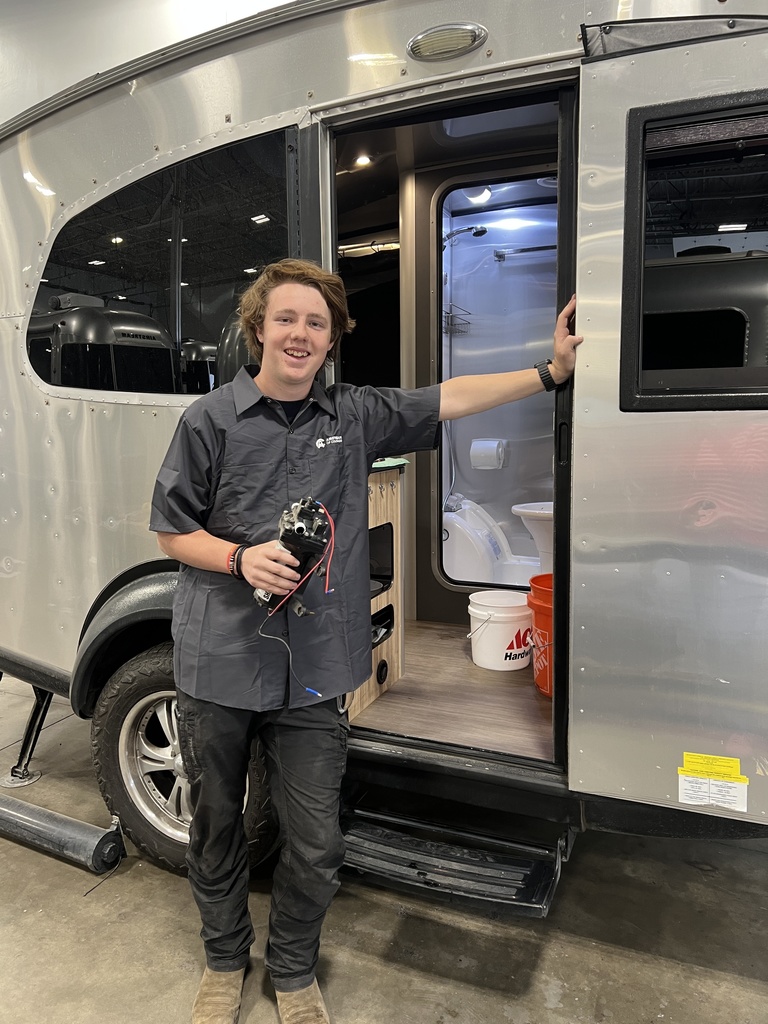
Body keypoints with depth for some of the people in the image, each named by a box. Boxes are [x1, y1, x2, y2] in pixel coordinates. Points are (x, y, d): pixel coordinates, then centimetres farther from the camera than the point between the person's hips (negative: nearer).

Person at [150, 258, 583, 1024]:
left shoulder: (355, 416, 4)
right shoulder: (210, 421, -4)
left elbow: (449, 399, 8)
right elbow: (172, 532, 1)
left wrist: (552, 371, 7)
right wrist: (243, 558, -16)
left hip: (312, 675, 1)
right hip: (218, 668, -1)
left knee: (315, 846, 9)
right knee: (216, 829, 17)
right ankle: (224, 960, 46)